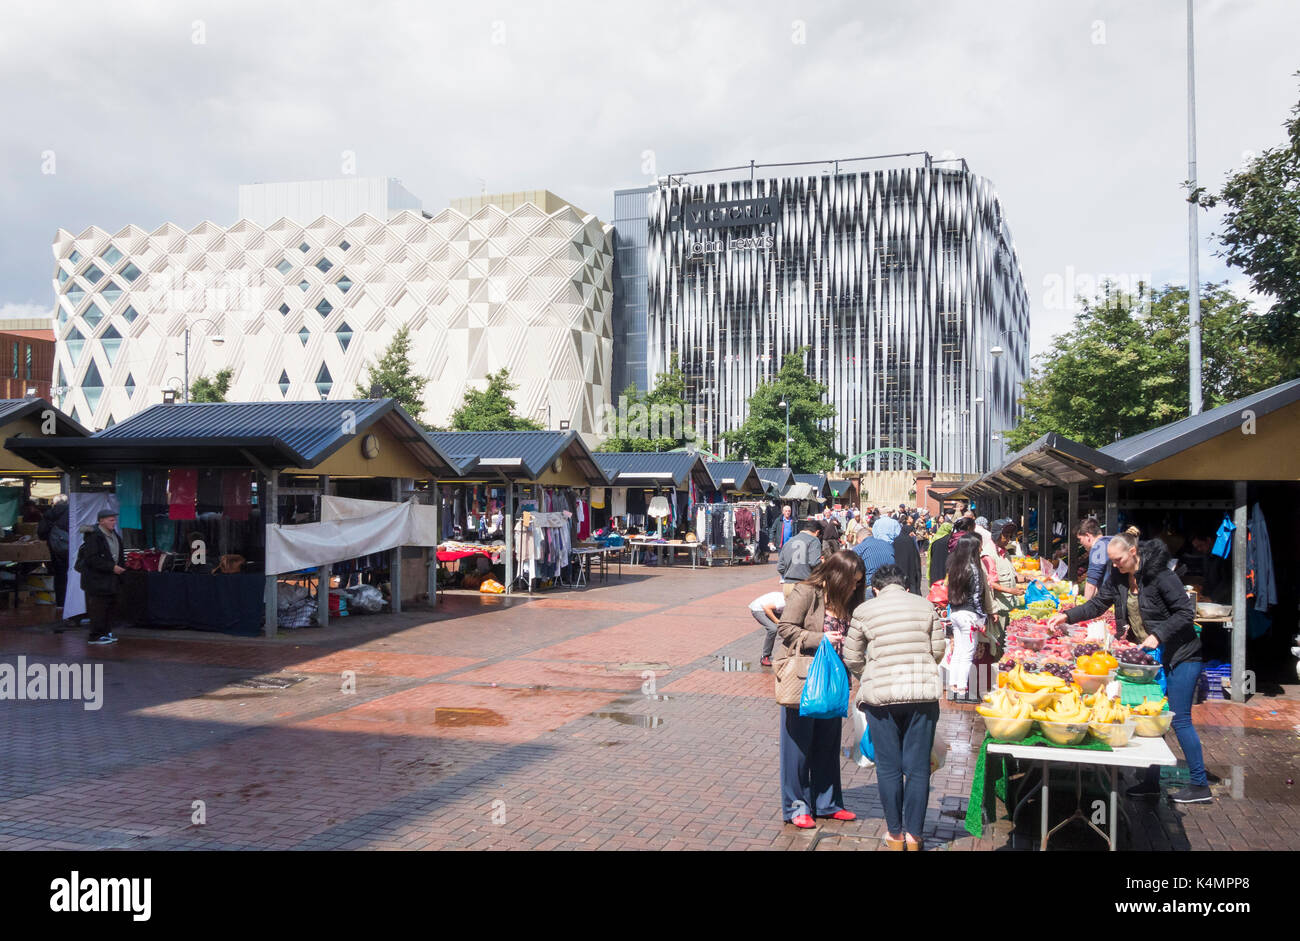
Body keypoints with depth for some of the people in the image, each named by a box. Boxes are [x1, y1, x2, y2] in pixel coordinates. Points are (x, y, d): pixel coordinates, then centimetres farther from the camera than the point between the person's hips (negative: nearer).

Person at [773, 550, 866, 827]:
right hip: (802, 679, -7)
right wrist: (819, 639, -20)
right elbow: (785, 628, -14)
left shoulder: (845, 601, 9)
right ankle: (796, 807, 12)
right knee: (799, 744, 2)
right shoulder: (805, 593, -13)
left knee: (828, 743, 13)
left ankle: (827, 803, 25)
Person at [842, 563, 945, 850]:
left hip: (881, 696, -1)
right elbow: (937, 651, 10)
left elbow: (852, 658, 6)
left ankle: (895, 834, 17)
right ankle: (914, 834, 16)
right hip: (923, 694, 1)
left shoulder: (863, 611, 2)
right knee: (918, 767, 9)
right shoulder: (926, 606, 6)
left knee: (889, 768, 9)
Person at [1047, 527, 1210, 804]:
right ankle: (1151, 781, 18)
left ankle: (1200, 786, 6)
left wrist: (1158, 635, -25)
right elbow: (1097, 604, 7)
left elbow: (1186, 612, -18)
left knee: (1179, 719, -5)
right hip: (1149, 656, 7)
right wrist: (1067, 616, -5)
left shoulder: (1159, 574, -19)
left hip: (1180, 655, -7)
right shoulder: (1118, 576, 1)